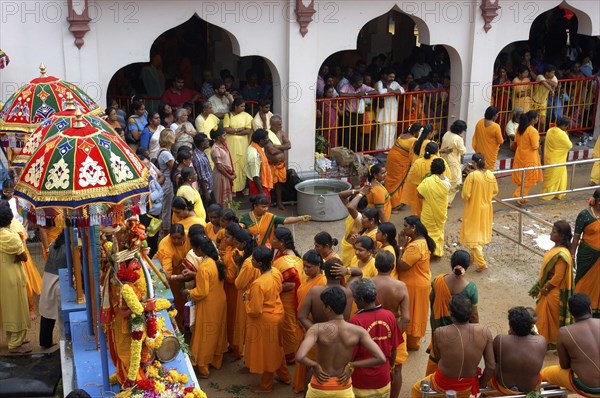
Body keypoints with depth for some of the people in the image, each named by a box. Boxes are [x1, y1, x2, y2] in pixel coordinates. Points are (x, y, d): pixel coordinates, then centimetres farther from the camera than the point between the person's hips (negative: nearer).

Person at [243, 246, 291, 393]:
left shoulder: (258, 284, -34)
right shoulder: (276, 272, -10)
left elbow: (255, 311, -29)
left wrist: (246, 300, -10)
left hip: (265, 321, -8)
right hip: (277, 314, 8)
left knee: (265, 352, 13)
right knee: (276, 347, 28)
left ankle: (266, 385, 34)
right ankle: (285, 376, 46)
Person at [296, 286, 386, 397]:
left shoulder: (317, 329, -20)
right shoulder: (358, 331, -13)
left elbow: (299, 357, -34)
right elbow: (381, 358, -18)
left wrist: (314, 365, -15)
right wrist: (352, 365, -11)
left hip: (320, 388, -1)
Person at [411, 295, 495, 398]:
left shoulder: (439, 333, -26)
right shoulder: (484, 332, -21)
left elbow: (438, 355, -7)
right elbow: (491, 366, -15)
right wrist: (480, 385, 2)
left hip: (443, 385, -2)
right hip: (468, 387, 2)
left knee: (416, 388, 30)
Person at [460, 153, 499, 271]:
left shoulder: (472, 175, -22)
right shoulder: (490, 174, -6)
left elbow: (465, 195, -21)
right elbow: (495, 191, 5)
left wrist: (467, 198, 0)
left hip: (474, 209, -6)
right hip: (486, 208, 6)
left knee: (473, 234, 2)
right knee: (482, 233, 21)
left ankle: (481, 263, -6)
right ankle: (474, 256, 37)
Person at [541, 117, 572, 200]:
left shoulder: (550, 131, 0)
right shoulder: (562, 134, -22)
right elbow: (569, 145, -14)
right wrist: (567, 136, -2)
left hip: (549, 158, 8)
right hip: (557, 159, -8)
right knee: (553, 177, 6)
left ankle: (560, 193, 29)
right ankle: (547, 195, 14)